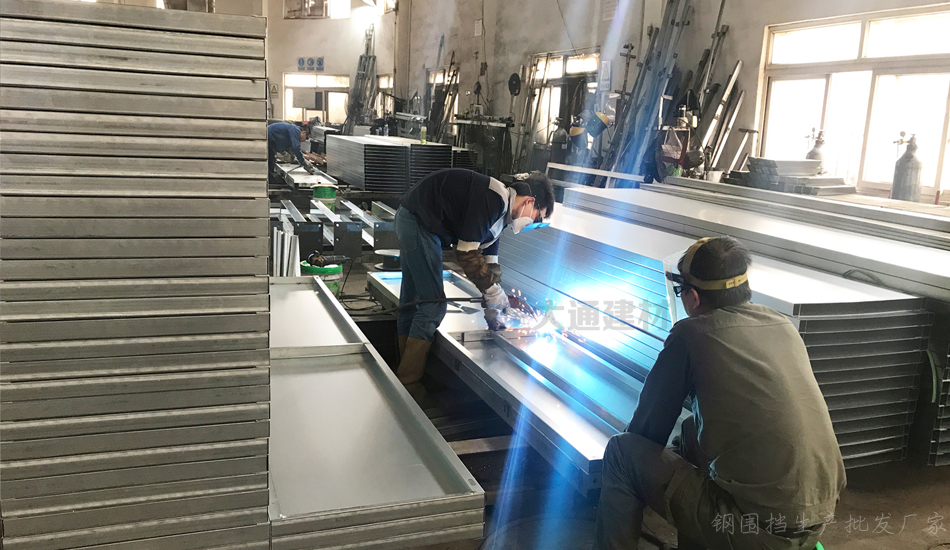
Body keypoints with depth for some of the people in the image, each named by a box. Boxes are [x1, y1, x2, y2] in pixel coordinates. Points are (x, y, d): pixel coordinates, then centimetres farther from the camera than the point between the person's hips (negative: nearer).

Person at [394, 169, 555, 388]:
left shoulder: (499, 213, 11)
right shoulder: (494, 198, -20)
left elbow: (490, 260, 15)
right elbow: (467, 253, -22)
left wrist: (493, 306, 12)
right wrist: (493, 290, -13)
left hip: (412, 221, 11)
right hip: (418, 221, -11)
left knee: (412, 301, 17)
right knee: (433, 304, -8)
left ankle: (405, 369, 30)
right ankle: (408, 384, 0)